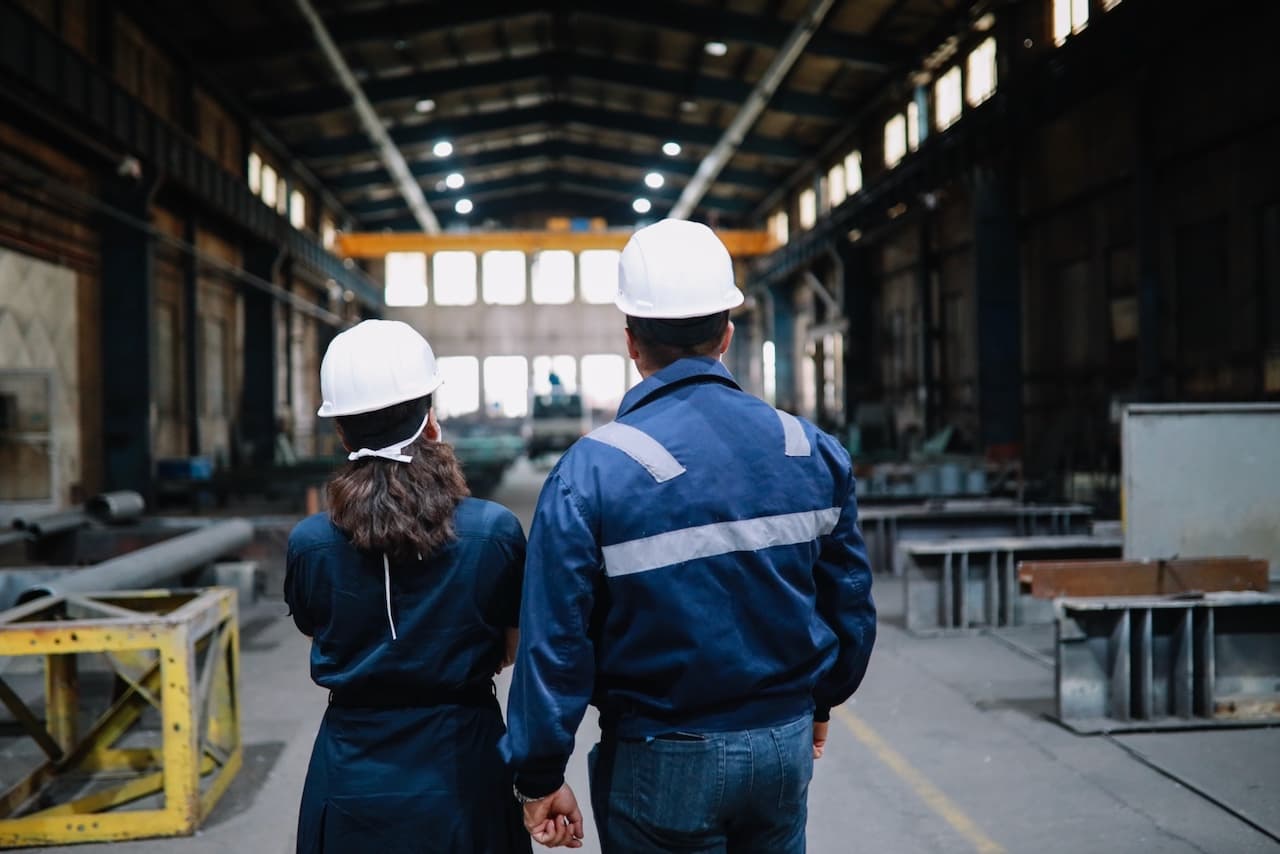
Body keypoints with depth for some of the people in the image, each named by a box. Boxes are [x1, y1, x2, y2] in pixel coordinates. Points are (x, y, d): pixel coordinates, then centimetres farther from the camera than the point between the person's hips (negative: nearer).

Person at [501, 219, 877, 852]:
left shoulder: (592, 472, -18)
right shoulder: (813, 452, -4)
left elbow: (555, 643, -16)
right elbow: (850, 605, 4)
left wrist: (539, 777, -4)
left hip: (662, 762, -4)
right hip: (786, 747, 4)